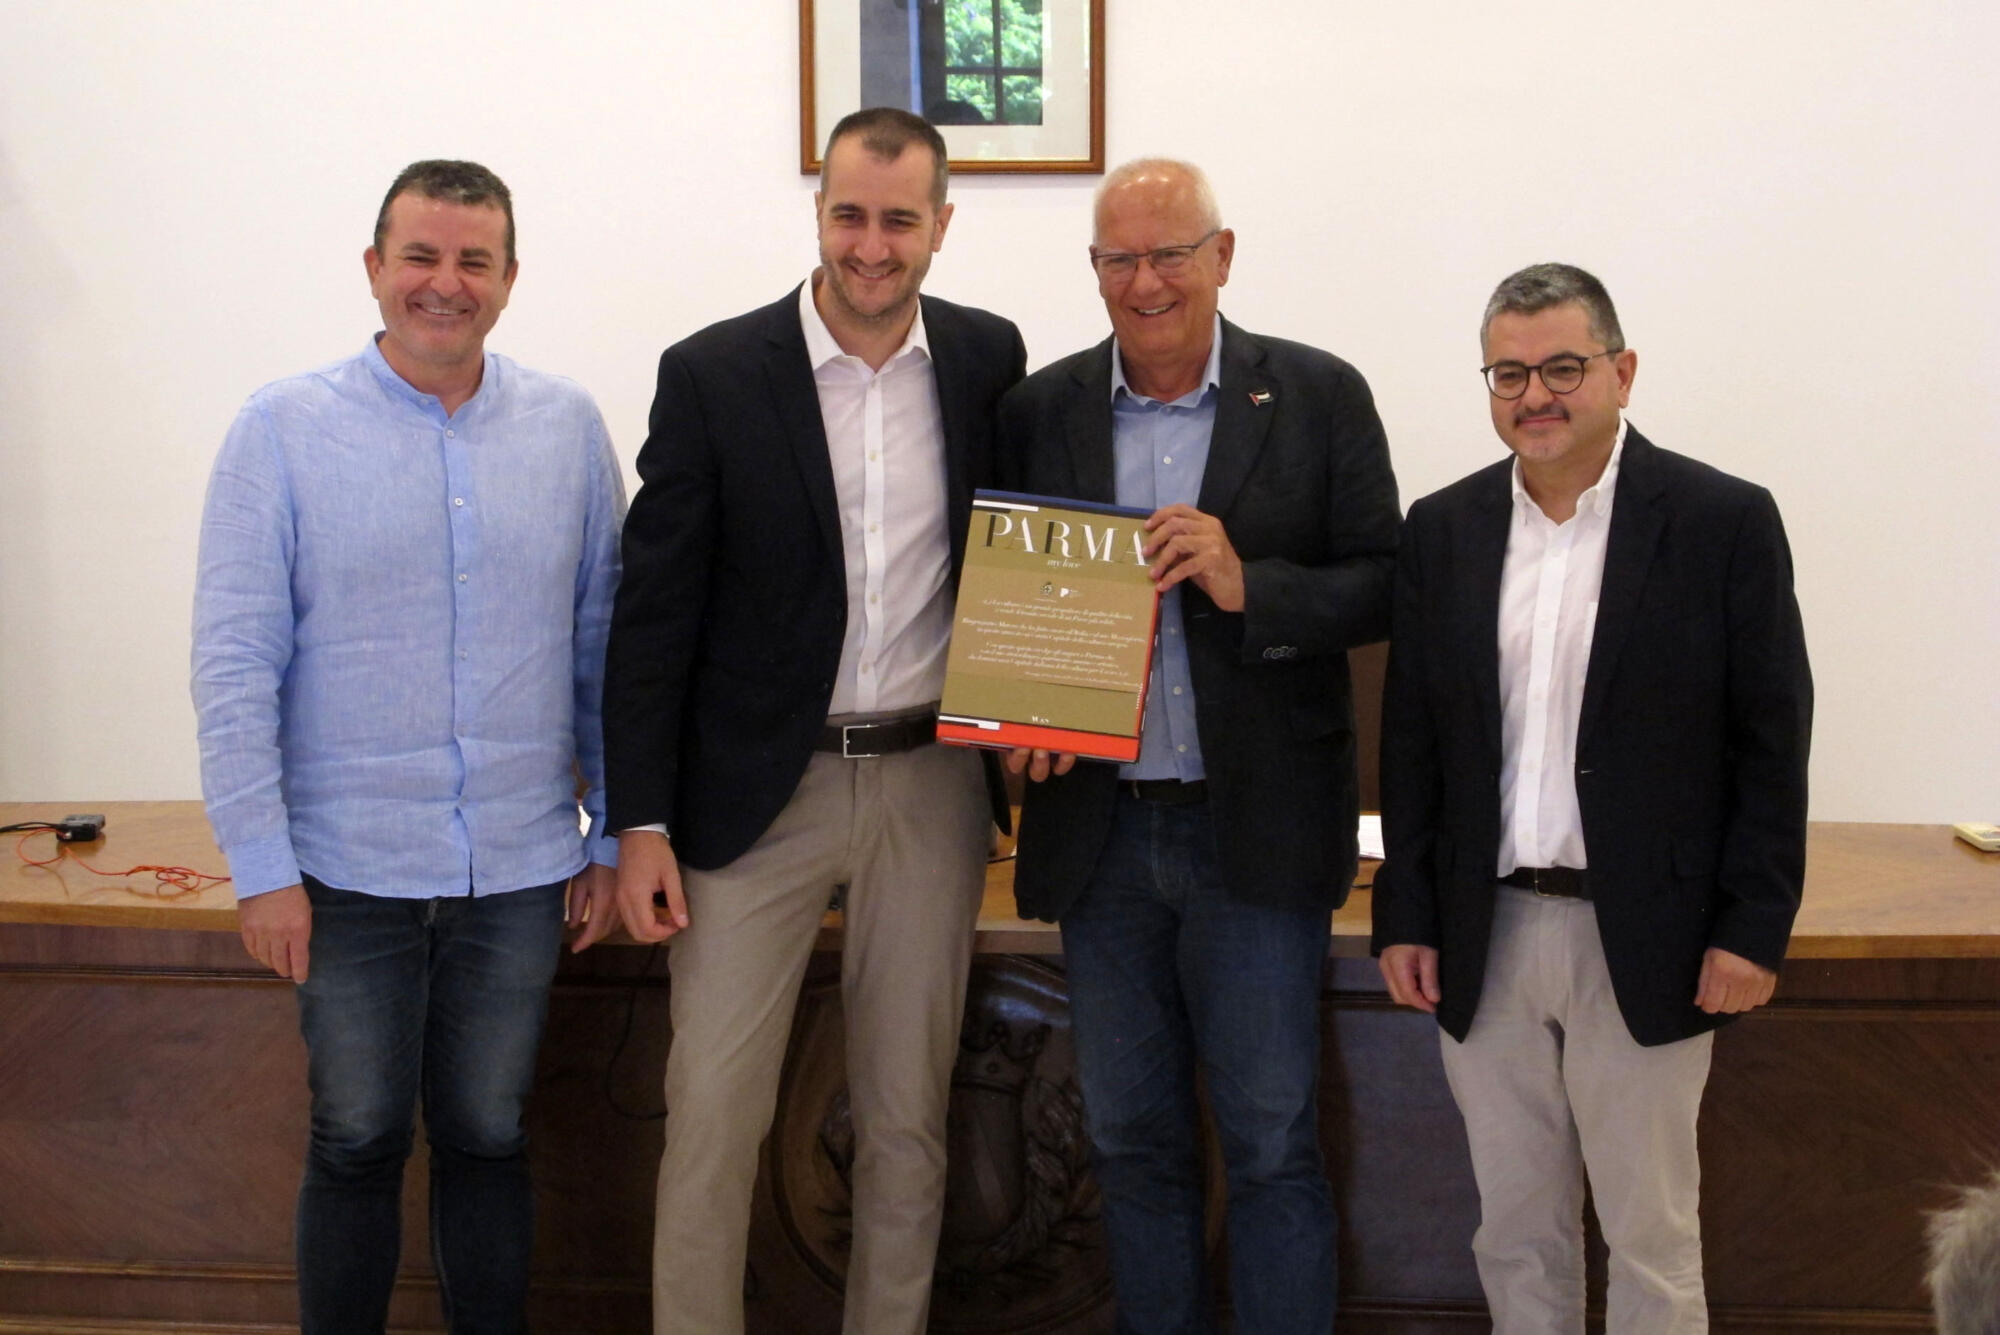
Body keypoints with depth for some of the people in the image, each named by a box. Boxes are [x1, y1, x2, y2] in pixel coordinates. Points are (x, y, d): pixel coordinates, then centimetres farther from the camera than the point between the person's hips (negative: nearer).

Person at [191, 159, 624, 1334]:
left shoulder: (568, 425, 3)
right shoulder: (283, 429, -3)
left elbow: (606, 641, 7)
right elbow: (235, 661, -5)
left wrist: (615, 835, 6)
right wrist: (262, 864, -8)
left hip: (521, 870, 2)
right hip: (350, 870, -1)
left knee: (488, 1138, 13)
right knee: (358, 1145, 11)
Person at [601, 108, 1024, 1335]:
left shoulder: (990, 359, 2)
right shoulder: (714, 374, -5)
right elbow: (655, 613, -5)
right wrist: (642, 824, -8)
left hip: (931, 786, 2)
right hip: (759, 791, -2)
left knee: (908, 1117, 13)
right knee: (712, 1113, 1)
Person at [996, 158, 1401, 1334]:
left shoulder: (1320, 396, -1)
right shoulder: (1041, 410, 6)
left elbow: (1383, 585, -3)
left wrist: (1247, 585, -19)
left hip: (1256, 831, -3)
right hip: (1100, 826, 3)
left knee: (1273, 1142, 5)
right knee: (1133, 1143, 14)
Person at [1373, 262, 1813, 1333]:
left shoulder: (1724, 521, -5)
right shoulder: (1441, 529, 5)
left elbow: (1772, 740, -4)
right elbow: (1410, 743, 8)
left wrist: (1753, 926, -9)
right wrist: (1404, 917, 4)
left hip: (1643, 946, -3)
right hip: (1484, 938, 3)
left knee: (1652, 1234, 8)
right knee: (1514, 1226, 14)